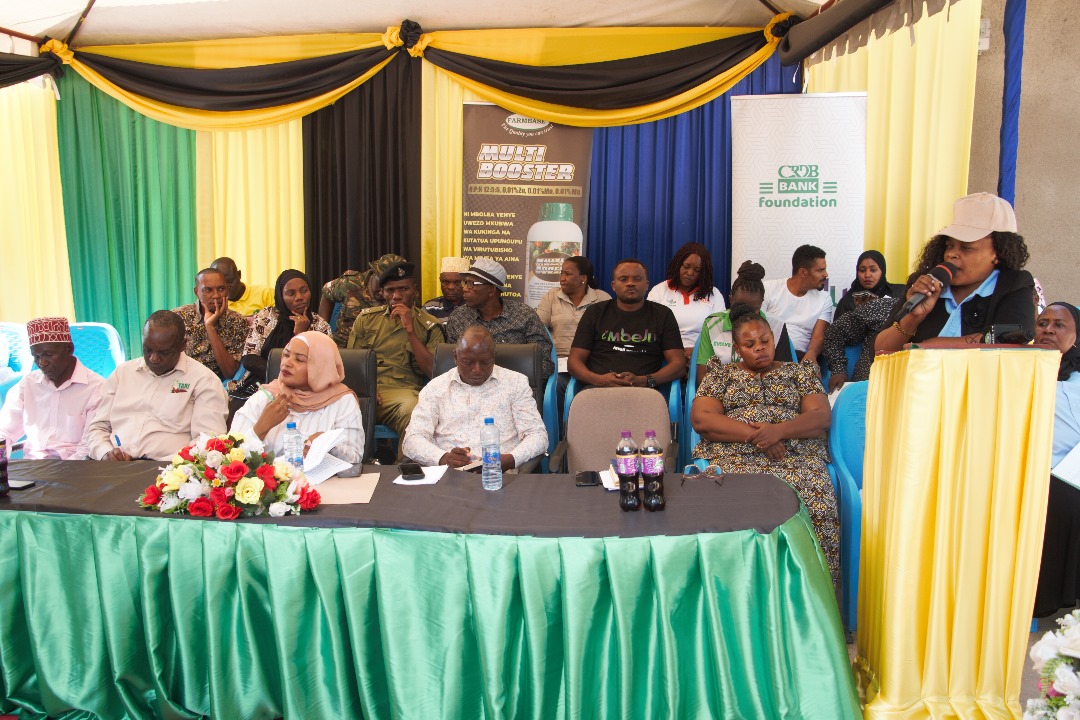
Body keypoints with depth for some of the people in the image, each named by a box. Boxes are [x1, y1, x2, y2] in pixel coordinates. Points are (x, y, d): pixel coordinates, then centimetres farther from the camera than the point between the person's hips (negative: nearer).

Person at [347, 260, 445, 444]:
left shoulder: (430, 326, 11)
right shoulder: (366, 318, 19)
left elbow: (432, 370, -1)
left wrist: (410, 330, -6)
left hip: (401, 389, -2)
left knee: (415, 414, -38)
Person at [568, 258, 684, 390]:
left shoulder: (663, 315, 17)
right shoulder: (594, 312, 18)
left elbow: (679, 364, 8)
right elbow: (574, 360, 12)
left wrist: (644, 381, -11)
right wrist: (599, 380, -10)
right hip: (598, 388, 0)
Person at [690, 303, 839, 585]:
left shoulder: (799, 372, 22)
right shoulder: (721, 375, 20)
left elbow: (822, 416, 8)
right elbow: (701, 418, 3)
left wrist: (778, 430, -12)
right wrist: (753, 435, -9)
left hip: (795, 454, 1)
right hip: (732, 455, 0)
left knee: (816, 501, -33)